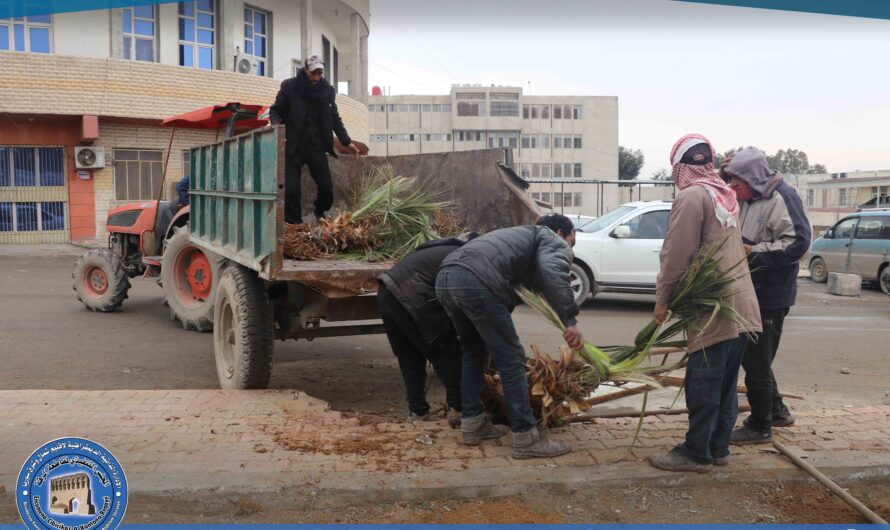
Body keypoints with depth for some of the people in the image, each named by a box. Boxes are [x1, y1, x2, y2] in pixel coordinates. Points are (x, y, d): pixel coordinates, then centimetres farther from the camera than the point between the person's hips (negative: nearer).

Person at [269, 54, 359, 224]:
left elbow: (334, 118, 14)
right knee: (291, 188, -8)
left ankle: (320, 214, 31)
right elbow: (275, 110, 1)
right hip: (293, 146, -3)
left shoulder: (327, 89, 5)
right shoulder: (289, 86, -5)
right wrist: (277, 127, -20)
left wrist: (346, 141, 7)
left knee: (326, 186, 2)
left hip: (317, 146, 3)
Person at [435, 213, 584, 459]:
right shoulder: (553, 241, 18)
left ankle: (472, 424, 30)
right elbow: (552, 272, -9)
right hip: (475, 280, -8)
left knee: (474, 350, 26)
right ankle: (527, 438, 6)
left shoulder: (521, 236, 42)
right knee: (511, 358, 2)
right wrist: (570, 320, -13)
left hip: (445, 277, 9)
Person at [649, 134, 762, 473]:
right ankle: (718, 447, 22)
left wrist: (662, 299, -5)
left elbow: (676, 255, -14)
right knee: (725, 382, 13)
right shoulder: (725, 193, 15)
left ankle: (697, 452, 6)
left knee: (703, 382, -1)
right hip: (741, 305, 9)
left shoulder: (692, 196, -11)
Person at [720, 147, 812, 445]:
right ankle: (776, 411, 37)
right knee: (751, 356, 20)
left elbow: (798, 243, -22)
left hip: (768, 296, -9)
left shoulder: (782, 198, -15)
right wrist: (721, 179, 5)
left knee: (757, 362, -1)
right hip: (747, 293, 9)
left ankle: (760, 427, 13)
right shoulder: (746, 198, 11)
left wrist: (753, 251, -20)